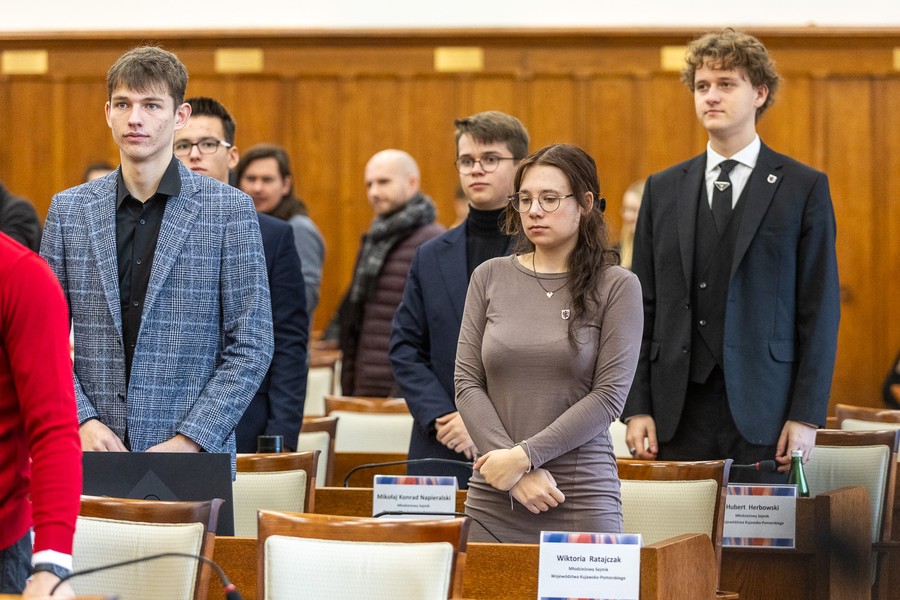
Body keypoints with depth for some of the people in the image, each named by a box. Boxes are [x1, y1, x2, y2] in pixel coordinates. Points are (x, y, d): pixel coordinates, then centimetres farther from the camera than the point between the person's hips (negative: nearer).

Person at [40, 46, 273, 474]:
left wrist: (189, 441, -11)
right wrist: (82, 421, -6)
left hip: (194, 456, -2)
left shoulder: (230, 209, 0)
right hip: (92, 455, 2)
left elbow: (251, 346, -3)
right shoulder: (69, 209, 9)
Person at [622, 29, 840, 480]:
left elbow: (821, 309, 0)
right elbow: (643, 307, 11)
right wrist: (637, 408, 2)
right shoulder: (663, 190, 12)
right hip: (678, 411, 3)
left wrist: (806, 415, -8)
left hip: (762, 410, -3)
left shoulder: (805, 188, 3)